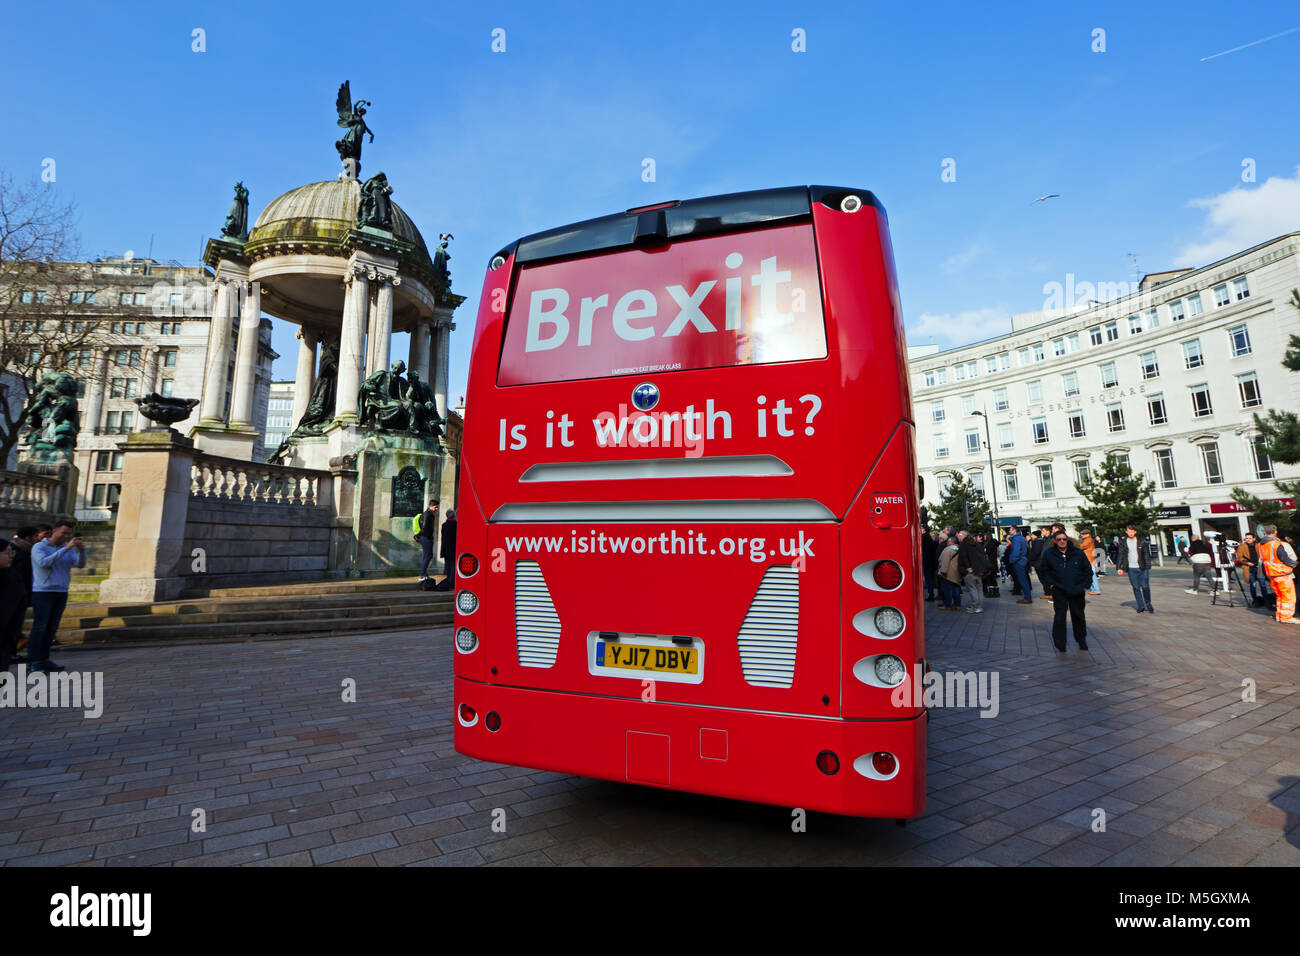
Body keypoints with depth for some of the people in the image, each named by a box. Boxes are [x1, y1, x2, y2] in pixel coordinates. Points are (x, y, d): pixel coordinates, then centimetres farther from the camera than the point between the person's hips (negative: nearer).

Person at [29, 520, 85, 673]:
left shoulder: (68, 548, 12)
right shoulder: (39, 547, -2)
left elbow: (80, 564, 0)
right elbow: (44, 563, -20)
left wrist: (81, 550, -17)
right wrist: (65, 549, -26)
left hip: (62, 592, 5)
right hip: (43, 592, -5)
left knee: (52, 628, 7)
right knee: (39, 628, -7)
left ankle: (43, 659, 13)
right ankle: (32, 663, -3)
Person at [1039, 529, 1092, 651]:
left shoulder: (1078, 553, 1)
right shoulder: (1048, 554, -1)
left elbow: (1088, 570, 9)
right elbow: (1045, 571, 9)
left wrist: (1085, 585, 2)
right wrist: (1050, 584, -2)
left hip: (1077, 591, 2)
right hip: (1059, 590, -2)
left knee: (1078, 615, 13)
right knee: (1060, 615, -10)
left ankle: (1081, 640, 32)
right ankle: (1060, 643, -8)